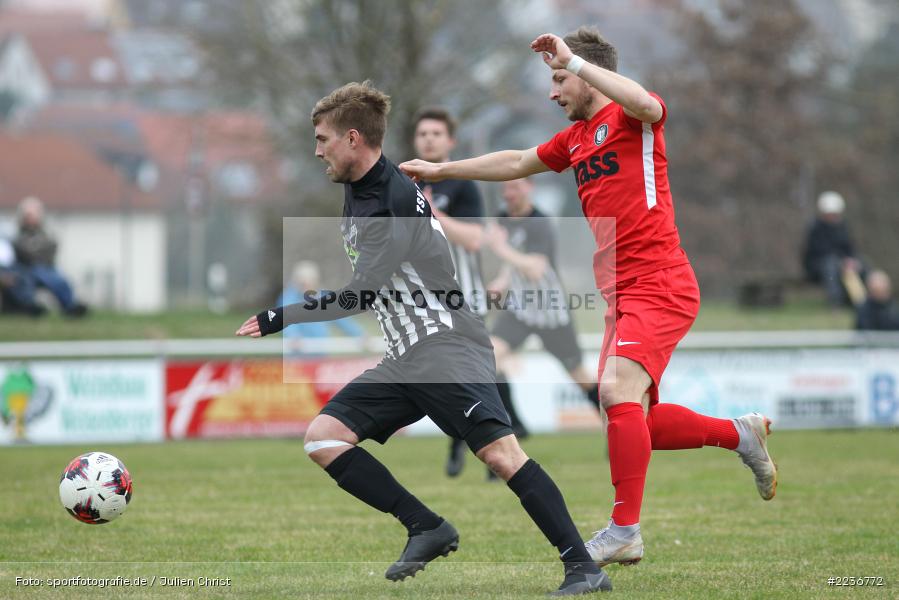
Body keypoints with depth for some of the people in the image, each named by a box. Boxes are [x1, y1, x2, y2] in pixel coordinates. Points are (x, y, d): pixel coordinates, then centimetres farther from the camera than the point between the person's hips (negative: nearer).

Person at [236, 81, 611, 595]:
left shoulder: (392, 200, -15)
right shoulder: (357, 191, 14)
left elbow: (359, 296, -16)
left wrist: (281, 319, -9)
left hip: (447, 346, -10)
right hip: (404, 359, 10)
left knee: (499, 451, -23)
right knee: (323, 438, -2)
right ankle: (428, 529, -3)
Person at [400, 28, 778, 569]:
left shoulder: (632, 119, -6)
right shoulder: (575, 139, 20)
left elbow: (645, 105, -31)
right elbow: (516, 163, 33)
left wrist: (570, 59, -26)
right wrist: (440, 170, 35)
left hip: (659, 284, -10)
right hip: (622, 294, 10)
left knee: (618, 390, -23)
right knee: (636, 422, 8)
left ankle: (625, 532, -20)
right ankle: (742, 433, 27)